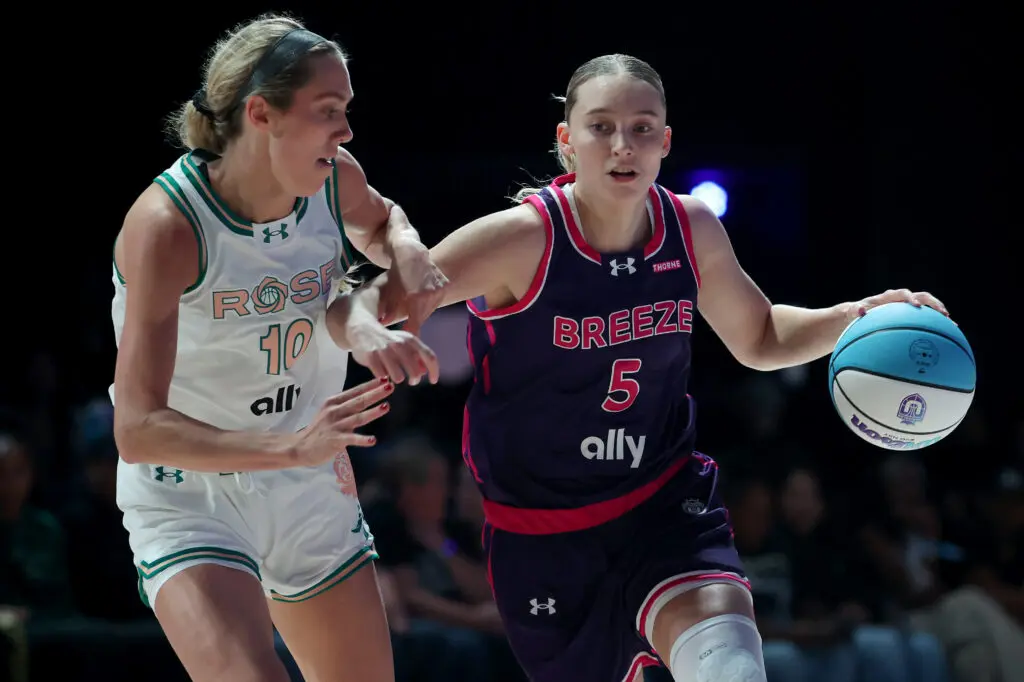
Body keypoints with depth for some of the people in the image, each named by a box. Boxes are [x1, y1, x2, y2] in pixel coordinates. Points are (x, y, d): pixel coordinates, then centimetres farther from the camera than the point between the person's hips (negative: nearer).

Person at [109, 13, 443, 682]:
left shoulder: (335, 181, -8)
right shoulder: (167, 225, -26)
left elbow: (376, 221, 21)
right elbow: (138, 431, -31)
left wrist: (406, 249, -4)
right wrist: (292, 447, -43)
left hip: (311, 491, 7)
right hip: (187, 496, -7)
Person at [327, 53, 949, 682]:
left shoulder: (693, 229, -5)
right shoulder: (523, 239, -19)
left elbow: (758, 339, 14)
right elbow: (357, 302, -19)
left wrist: (856, 317, -5)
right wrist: (367, 333, -44)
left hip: (667, 498, 2)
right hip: (542, 526, -2)